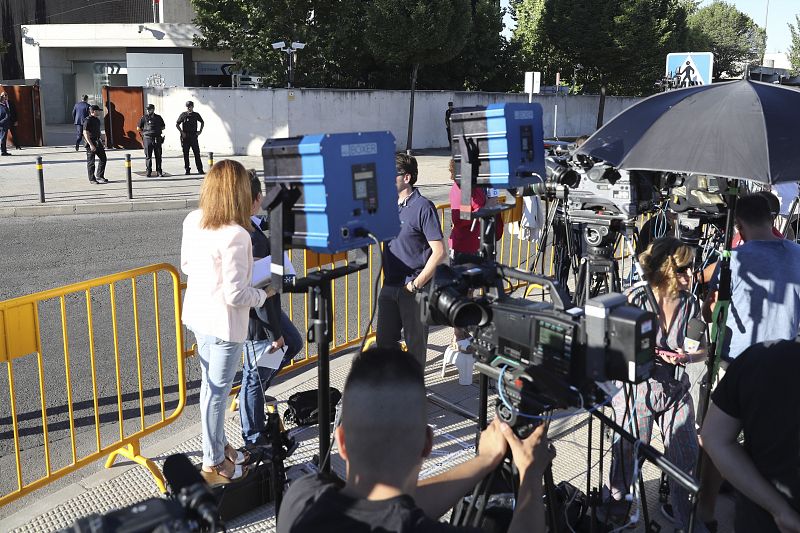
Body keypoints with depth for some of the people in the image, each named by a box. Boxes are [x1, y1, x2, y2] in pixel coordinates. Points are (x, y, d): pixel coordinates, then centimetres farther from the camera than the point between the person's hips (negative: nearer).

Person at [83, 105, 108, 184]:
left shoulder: (97, 120, 12)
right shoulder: (87, 121, -15)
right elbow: (85, 133, -20)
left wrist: (101, 140, 22)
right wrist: (91, 145, -24)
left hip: (98, 142, 8)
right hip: (91, 143, -8)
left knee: (103, 158, 9)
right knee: (91, 162, 0)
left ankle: (100, 176, 20)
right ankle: (92, 179, 8)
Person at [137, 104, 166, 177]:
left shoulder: (158, 118, 8)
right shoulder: (144, 118, 1)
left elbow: (163, 127, 21)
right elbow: (138, 128, 8)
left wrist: (158, 130, 11)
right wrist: (144, 134, 5)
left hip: (157, 139, 2)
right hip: (148, 139, -2)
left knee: (158, 156, 4)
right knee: (148, 156, -1)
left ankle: (159, 171, 10)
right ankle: (149, 171, 3)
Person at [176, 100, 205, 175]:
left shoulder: (196, 115, 5)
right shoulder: (183, 115, -1)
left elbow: (202, 122, 21)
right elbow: (177, 124, 2)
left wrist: (200, 131, 10)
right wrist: (182, 132, -7)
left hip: (194, 136, 1)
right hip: (185, 137, -1)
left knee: (197, 153, 0)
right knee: (186, 154, 2)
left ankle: (200, 170, 3)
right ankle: (187, 170, 9)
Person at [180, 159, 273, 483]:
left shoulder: (192, 221, -1)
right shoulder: (235, 235, -26)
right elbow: (235, 295, -25)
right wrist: (264, 294, -7)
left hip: (197, 316, 8)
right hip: (223, 324, -8)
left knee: (210, 385, 22)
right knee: (217, 392, 7)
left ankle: (218, 447, 41)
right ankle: (214, 465, 23)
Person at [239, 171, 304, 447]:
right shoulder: (252, 241, -31)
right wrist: (275, 333, -18)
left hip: (268, 309, 10)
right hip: (256, 321, -10)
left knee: (293, 343, 27)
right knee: (256, 375, 7)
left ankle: (250, 390, 34)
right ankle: (253, 437, 25)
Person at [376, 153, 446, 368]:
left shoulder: (423, 207, -12)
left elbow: (439, 252, -16)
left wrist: (416, 284, -16)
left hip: (414, 290, -7)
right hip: (389, 286, 7)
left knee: (415, 343, 6)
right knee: (384, 341, 15)